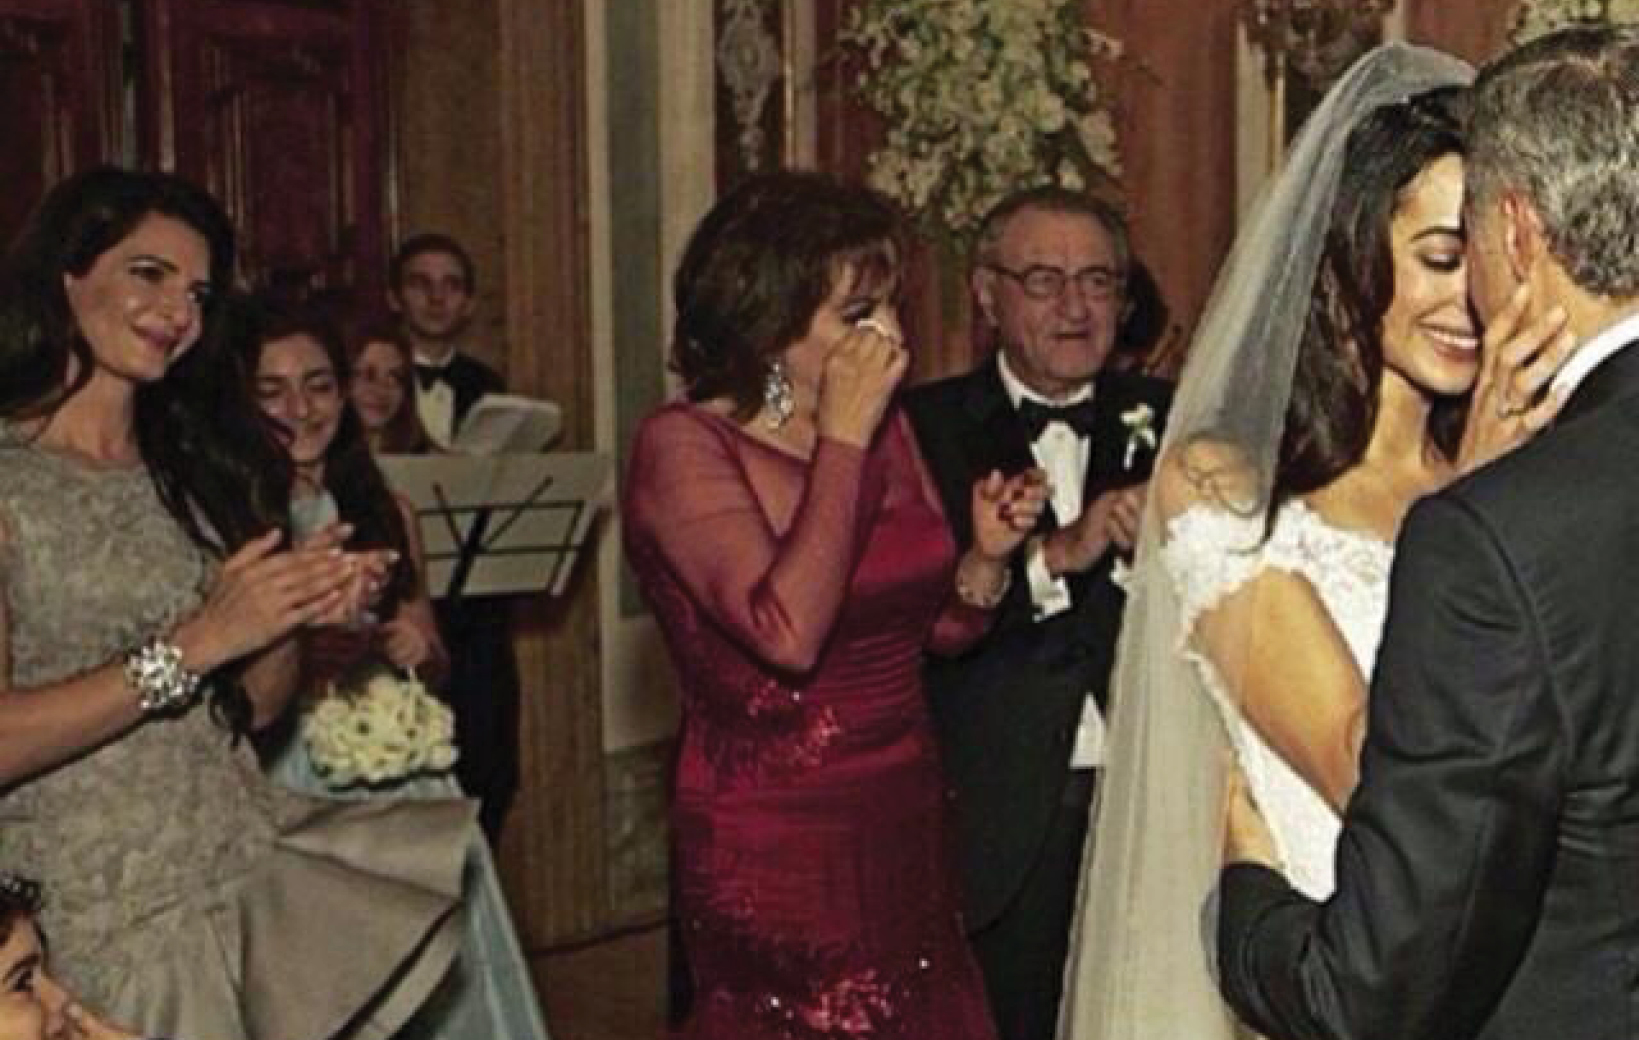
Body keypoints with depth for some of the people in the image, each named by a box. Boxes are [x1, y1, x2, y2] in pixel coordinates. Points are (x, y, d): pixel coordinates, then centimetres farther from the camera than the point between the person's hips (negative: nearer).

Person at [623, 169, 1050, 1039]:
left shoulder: (887, 427, 5)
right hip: (774, 858, -6)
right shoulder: (682, 446, -13)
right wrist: (843, 439, -22)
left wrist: (986, 556, -8)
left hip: (906, 829, 6)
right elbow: (786, 633, -28)